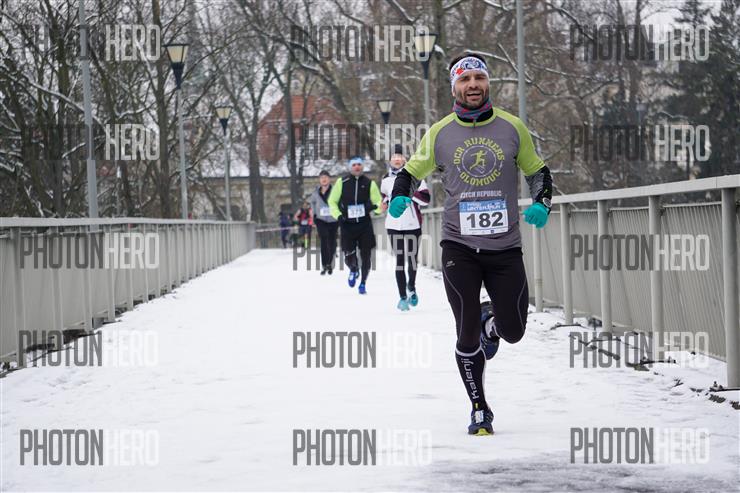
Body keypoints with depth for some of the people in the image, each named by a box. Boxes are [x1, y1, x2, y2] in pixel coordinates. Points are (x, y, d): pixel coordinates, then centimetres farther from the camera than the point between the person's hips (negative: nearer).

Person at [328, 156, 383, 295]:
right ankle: (353, 270, 29)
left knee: (366, 255, -1)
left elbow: (379, 202, 6)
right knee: (349, 256, -7)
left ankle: (363, 282, 18)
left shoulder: (369, 183, 3)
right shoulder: (342, 182, 1)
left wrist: (375, 207, -18)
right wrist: (338, 215, -7)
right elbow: (332, 201, 8)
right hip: (347, 224, -1)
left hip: (365, 224, 1)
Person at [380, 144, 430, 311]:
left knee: (412, 259, 5)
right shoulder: (386, 179, 8)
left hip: (412, 225, -2)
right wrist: (386, 201, 6)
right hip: (393, 225, 2)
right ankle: (403, 297, -2)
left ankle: (411, 288, 32)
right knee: (399, 260, -3)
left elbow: (426, 198, -8)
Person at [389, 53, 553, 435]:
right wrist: (398, 197, -7)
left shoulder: (512, 127, 2)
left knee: (513, 332, 5)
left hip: (505, 247, 1)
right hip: (459, 247, -1)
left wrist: (541, 204, -4)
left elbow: (537, 171, 14)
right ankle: (479, 410, 13)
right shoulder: (440, 133, 2)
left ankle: (490, 322, 42)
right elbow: (411, 171, 13)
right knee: (468, 336, -4)